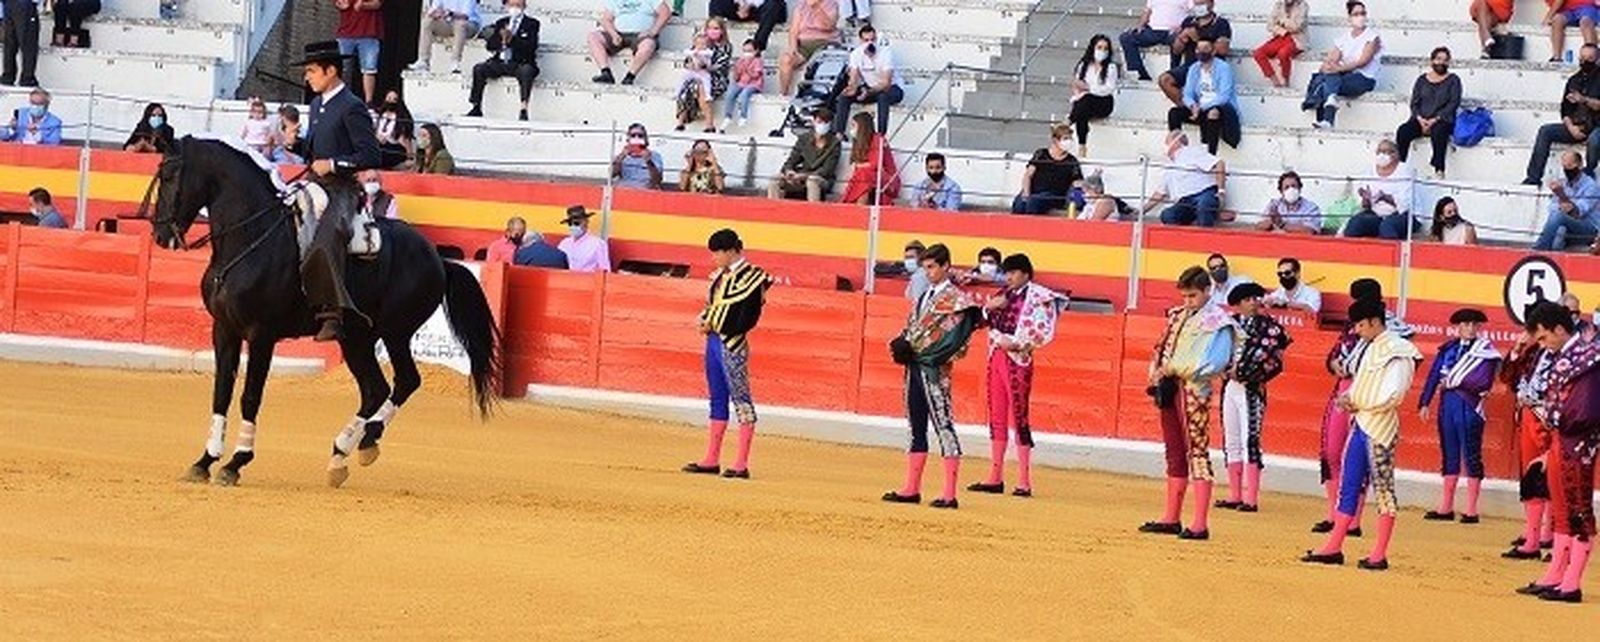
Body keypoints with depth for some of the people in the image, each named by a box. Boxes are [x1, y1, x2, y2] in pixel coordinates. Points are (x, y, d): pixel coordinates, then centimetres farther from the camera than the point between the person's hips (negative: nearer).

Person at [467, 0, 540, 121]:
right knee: (478, 69, -19)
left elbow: (531, 47, -10)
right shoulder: (501, 23, 17)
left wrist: (512, 40, -22)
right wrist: (500, 38, -11)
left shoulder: (531, 24, 5)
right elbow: (491, 46, 10)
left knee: (527, 71, -37)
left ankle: (523, 110, -38)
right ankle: (476, 108, -16)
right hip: (500, 62, 4)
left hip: (520, 63, -4)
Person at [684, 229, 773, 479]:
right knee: (717, 400, 14)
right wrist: (706, 319, -1)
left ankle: (742, 464, -7)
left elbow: (745, 318, -18)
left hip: (733, 343, -9)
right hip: (714, 341, 9)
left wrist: (714, 324, -11)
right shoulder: (721, 275, 14)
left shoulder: (750, 277, -13)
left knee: (740, 399, -6)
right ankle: (712, 459, 20)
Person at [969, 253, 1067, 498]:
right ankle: (995, 478, 15)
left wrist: (1017, 344, -22)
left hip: (1017, 360, -8)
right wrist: (990, 306, -1)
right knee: (996, 418, 9)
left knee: (1018, 418, -6)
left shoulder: (1037, 297, -8)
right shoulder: (1003, 295, 15)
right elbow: (980, 320, 18)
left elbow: (1044, 332, -15)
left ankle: (1024, 482, -2)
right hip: (996, 357, 8)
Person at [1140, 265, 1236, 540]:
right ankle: (1172, 518, 21)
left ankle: (1200, 524, -13)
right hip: (1169, 387, 8)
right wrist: (1156, 369, -1)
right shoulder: (1178, 316, 17)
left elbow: (1215, 363, -17)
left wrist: (1175, 368, -18)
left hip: (1194, 390, -8)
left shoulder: (1218, 322, -7)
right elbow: (1162, 347, 20)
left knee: (1197, 451, -10)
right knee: (1175, 453, 14)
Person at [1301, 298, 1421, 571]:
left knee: (1383, 487, -2)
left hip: (1380, 427, -9)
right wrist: (1348, 397, 1)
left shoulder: (1397, 352, -13)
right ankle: (1334, 547, 15)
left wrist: (1357, 404, -11)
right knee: (1349, 486, 11)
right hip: (1361, 424, 9)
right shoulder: (1371, 349, 14)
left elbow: (1392, 396, -20)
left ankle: (1380, 554, 1)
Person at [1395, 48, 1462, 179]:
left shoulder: (1453, 80, 8)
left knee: (1438, 131, -39)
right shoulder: (1422, 80, 17)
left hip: (1442, 120, -3)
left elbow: (1453, 104, -3)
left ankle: (1439, 170, -41)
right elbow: (1414, 103, 12)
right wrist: (1420, 119, -9)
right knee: (1402, 131, -27)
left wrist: (1435, 120, -14)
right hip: (1421, 120, 3)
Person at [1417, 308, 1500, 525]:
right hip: (1447, 404, 5)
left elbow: (1483, 383, -12)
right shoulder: (1448, 349, 10)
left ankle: (1471, 511, 2)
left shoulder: (1485, 350, -3)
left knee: (1471, 457, -1)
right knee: (1449, 456, 10)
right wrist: (1425, 403, 0)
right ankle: (1446, 508, 16)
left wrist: (1453, 381, -8)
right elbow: (1434, 375, 8)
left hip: (1469, 407, -5)